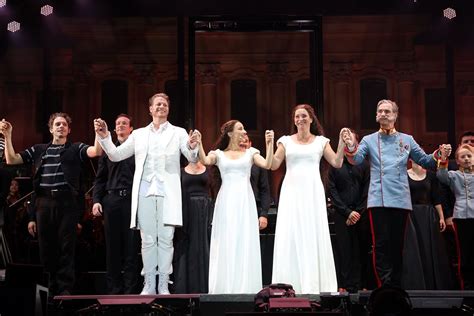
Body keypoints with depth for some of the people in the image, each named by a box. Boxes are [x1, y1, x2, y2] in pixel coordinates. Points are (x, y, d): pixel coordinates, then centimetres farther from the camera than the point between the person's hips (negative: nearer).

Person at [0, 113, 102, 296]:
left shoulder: (75, 149, 10)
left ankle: (65, 289, 1)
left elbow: (96, 152, -8)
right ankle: (52, 289, 16)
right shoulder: (38, 150, 18)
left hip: (67, 201, -3)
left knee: (66, 247, -3)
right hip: (44, 203, 3)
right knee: (46, 247, 6)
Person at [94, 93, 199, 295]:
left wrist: (192, 147, -25)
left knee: (166, 239, -3)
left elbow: (192, 158, -2)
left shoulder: (178, 133, 10)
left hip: (167, 193, -2)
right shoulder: (139, 134, 16)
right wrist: (104, 136, -2)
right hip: (145, 191, 2)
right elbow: (115, 155, 13)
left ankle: (163, 285, 3)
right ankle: (149, 285, 9)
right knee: (148, 240, 3)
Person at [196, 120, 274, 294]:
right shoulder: (219, 154, 10)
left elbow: (267, 164, -3)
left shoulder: (250, 152, 12)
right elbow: (205, 161, -10)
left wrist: (269, 143, -9)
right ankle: (225, 287, 6)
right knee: (226, 243, 0)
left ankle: (245, 287, 4)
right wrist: (199, 144, -21)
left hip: (245, 201, 1)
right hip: (226, 201, 0)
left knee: (245, 242, -1)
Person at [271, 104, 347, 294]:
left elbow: (337, 163, 3)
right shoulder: (286, 141, 9)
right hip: (292, 191, 0)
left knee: (314, 235, -2)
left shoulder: (321, 141, 10)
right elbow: (273, 165, 1)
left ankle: (314, 285, 3)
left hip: (313, 192, 0)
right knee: (290, 236, -4)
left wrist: (342, 142, -7)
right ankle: (290, 284, 0)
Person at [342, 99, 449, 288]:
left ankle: (396, 286, 15)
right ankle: (384, 286, -4)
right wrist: (351, 147, -27)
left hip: (401, 200, 2)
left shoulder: (407, 140, 13)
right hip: (378, 200, -2)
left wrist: (438, 156, -5)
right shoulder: (369, 140, 9)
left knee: (397, 245, 7)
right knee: (381, 244, -7)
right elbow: (356, 160, -7)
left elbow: (425, 161, 14)